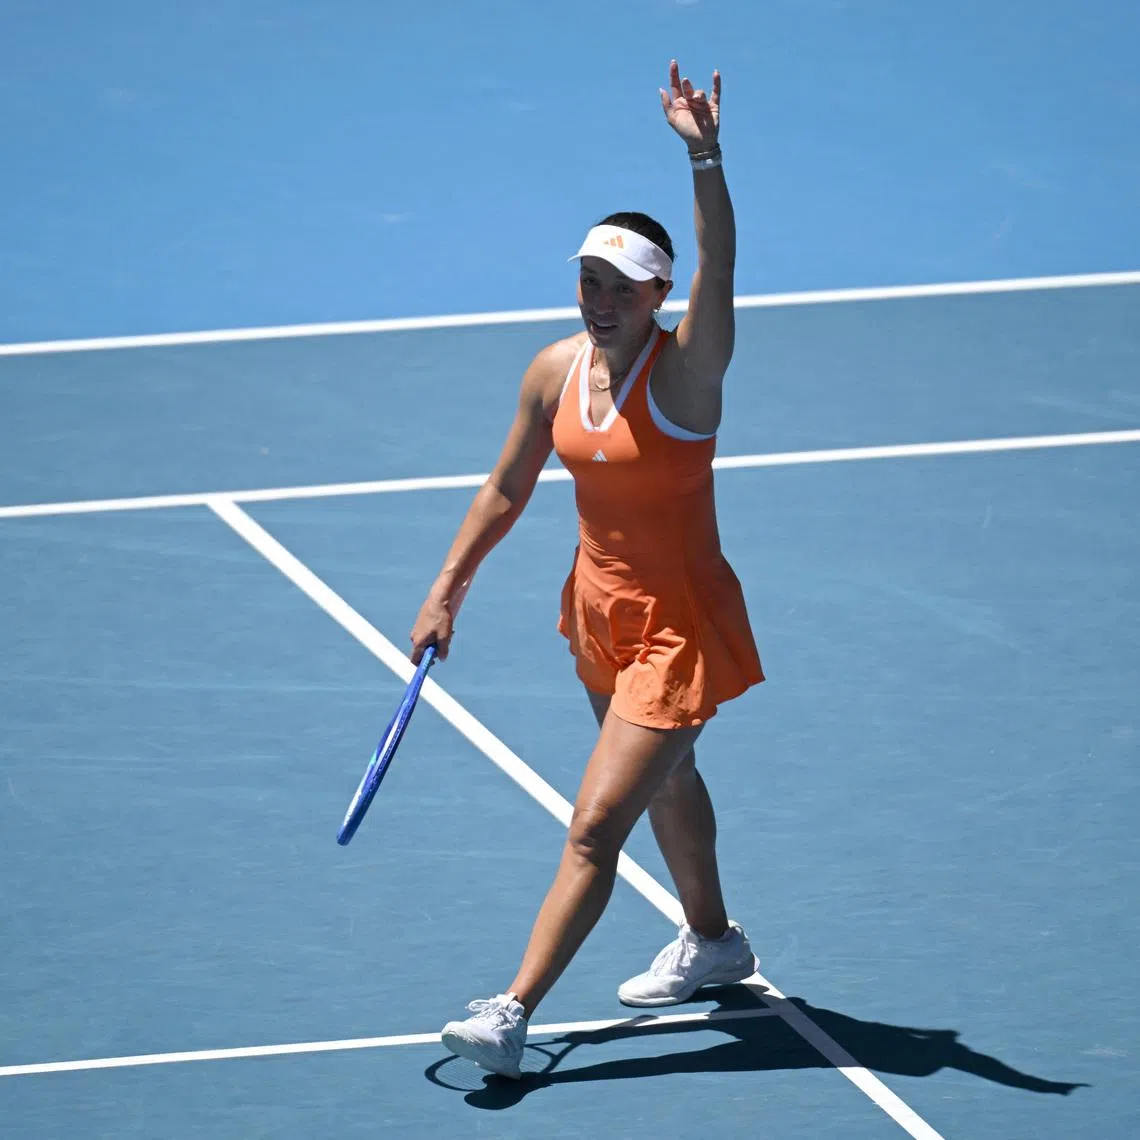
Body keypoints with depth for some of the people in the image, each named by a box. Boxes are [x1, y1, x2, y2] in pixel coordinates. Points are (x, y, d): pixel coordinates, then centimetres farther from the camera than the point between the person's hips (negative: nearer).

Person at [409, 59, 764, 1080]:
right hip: (600, 612, 7)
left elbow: (717, 278, -40)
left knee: (596, 827, -10)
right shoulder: (556, 372, -4)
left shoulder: (687, 368, -21)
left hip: (680, 627, -7)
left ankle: (512, 1015, -9)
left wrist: (704, 159, -54)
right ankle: (713, 943, 49)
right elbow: (506, 490, 9)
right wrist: (447, 591, 7)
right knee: (666, 778, 28)